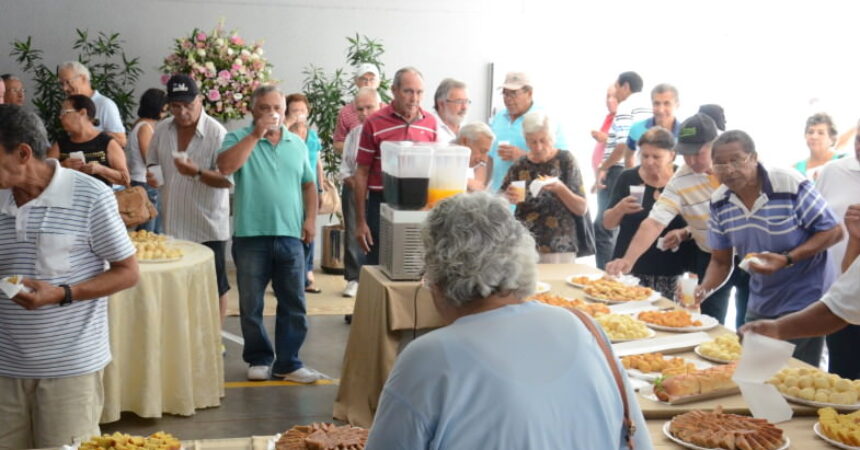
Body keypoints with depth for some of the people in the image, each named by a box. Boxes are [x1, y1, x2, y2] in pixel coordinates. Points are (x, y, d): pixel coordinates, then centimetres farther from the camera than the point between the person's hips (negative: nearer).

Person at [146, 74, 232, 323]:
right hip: (172, 224, 5)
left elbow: (228, 180, -16)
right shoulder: (161, 130, 4)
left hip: (208, 227, -5)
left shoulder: (216, 133, -13)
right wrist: (151, 175, -5)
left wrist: (197, 172, -31)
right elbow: (152, 163, 18)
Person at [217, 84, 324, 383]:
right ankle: (259, 359, 23)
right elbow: (226, 167, -19)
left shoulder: (297, 144, 12)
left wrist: (310, 218, 4)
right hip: (251, 236, -3)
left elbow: (308, 184, 17)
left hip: (290, 235, 3)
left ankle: (288, 363, 15)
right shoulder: (239, 139, 0)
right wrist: (256, 134, -16)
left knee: (293, 305, 5)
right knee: (251, 305, 7)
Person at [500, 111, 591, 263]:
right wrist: (508, 198, -18)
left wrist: (560, 189, -20)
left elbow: (582, 209, -4)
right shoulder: (520, 166, 4)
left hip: (559, 249, -2)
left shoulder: (565, 161, -3)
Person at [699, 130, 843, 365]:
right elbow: (721, 261, 4)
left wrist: (786, 259, -27)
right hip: (760, 308, 5)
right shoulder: (718, 202, -4)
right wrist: (703, 289, -16)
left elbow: (833, 232, -14)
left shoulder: (791, 185, -20)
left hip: (804, 304, -5)